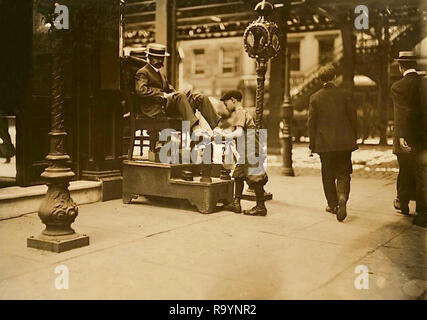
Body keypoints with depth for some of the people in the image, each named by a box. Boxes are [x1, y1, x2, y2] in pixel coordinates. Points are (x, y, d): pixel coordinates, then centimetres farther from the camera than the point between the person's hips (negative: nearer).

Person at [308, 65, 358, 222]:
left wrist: (313, 143, 5)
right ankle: (342, 197, -17)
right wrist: (354, 139, 12)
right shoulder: (344, 95, -1)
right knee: (343, 173, 7)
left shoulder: (315, 97, -3)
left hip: (324, 143, 0)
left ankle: (333, 204, 18)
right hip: (344, 141, 0)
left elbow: (311, 122, -2)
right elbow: (353, 118, 1)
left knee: (328, 175, 11)